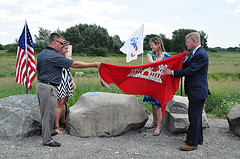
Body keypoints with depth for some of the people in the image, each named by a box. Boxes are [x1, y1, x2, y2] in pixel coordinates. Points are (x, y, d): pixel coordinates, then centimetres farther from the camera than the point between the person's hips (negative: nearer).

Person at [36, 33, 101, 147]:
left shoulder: (41, 54, 12)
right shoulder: (55, 56, -18)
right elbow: (75, 64, -18)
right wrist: (93, 65, -11)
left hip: (40, 85, 10)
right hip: (49, 88, -10)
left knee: (45, 112, 19)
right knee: (49, 113, -1)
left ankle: (46, 132, 32)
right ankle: (47, 140, 9)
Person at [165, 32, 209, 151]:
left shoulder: (201, 55, -19)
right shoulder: (193, 53, 13)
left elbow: (189, 71, -23)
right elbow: (185, 65, 18)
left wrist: (172, 72, -18)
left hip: (198, 91, -10)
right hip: (194, 91, 10)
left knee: (194, 116, -3)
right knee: (195, 115, 19)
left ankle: (192, 143, 7)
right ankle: (198, 138, 32)